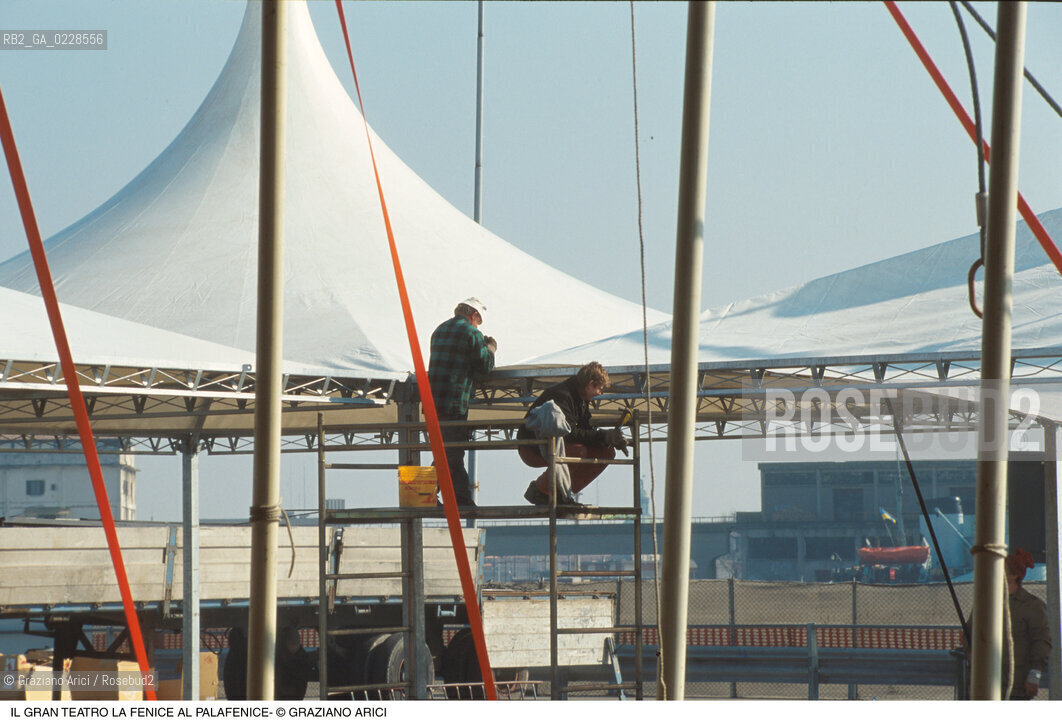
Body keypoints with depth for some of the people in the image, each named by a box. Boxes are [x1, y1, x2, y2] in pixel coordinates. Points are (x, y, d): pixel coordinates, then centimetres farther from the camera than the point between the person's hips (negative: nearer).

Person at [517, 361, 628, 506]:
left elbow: (585, 430, 8)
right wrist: (603, 436, -29)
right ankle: (540, 489, -17)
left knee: (607, 452, -2)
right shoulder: (562, 395, -21)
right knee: (579, 451, -36)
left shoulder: (582, 399, 9)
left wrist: (612, 438, -10)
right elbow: (568, 433, -30)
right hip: (532, 449, -9)